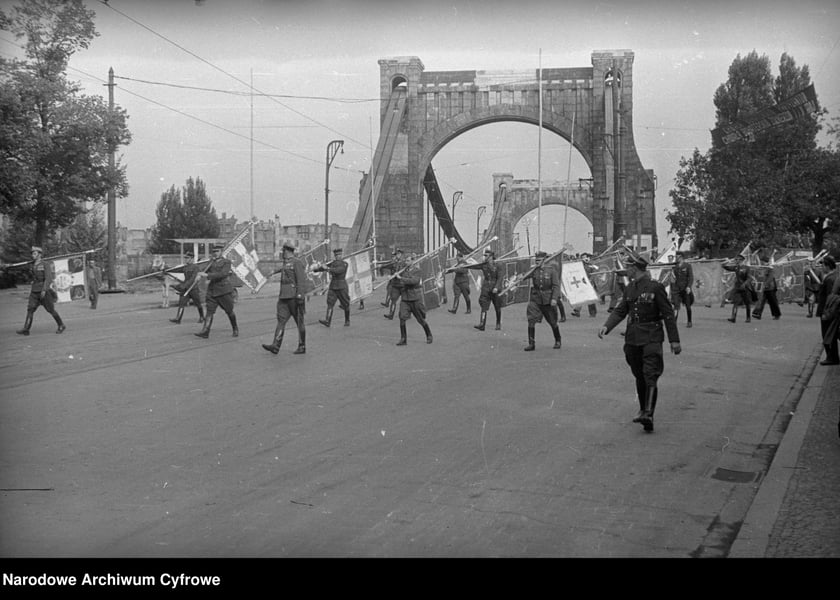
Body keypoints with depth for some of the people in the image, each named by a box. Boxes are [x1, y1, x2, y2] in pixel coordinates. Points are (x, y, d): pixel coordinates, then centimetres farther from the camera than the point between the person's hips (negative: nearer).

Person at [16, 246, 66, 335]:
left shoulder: (44, 265, -10)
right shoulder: (33, 265, 12)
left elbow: (47, 278, -16)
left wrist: (44, 290, -23)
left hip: (43, 291, -6)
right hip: (34, 292, 6)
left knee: (51, 309, 2)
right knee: (30, 309, -6)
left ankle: (61, 325, 17)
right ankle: (26, 329, -12)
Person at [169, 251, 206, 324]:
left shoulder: (195, 267, -12)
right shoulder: (185, 267, 11)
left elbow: (193, 278, -21)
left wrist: (184, 285, -28)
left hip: (194, 288, -6)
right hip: (185, 288, 6)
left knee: (198, 304, 6)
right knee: (181, 303, -7)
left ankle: (202, 317, 25)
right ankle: (178, 318, -14)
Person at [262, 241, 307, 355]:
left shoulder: (297, 262, -10)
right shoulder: (284, 263, 15)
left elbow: (301, 281, -16)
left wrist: (300, 296, -21)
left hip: (294, 297, -8)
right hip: (284, 298, 8)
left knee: (299, 322, 2)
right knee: (281, 320, -4)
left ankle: (302, 347, 11)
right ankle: (275, 346, -12)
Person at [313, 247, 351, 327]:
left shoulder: (344, 264, -6)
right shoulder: (332, 263, 13)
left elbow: (338, 270, -23)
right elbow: (323, 267, 10)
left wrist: (328, 268, -30)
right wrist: (316, 268, -9)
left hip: (342, 287, -4)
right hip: (332, 286, 4)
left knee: (345, 304, 4)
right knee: (330, 303, -10)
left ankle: (347, 321, 21)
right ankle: (327, 321, -20)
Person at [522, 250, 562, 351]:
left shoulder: (551, 270, -6)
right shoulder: (533, 270, 1)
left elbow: (556, 285, -9)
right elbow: (523, 277, -7)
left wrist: (554, 298, -19)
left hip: (548, 300, -2)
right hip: (535, 299, 2)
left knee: (553, 323, 10)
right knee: (531, 321, -11)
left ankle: (557, 341, 32)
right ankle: (531, 344, -4)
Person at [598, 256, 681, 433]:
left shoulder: (655, 287, -10)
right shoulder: (629, 288, 10)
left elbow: (668, 314, -8)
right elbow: (620, 311, 10)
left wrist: (674, 340, -9)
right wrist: (607, 326, -9)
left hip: (651, 338, -7)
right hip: (632, 338, 7)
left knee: (650, 375, -15)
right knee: (639, 376, 15)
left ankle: (649, 415, -22)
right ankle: (643, 410, 29)